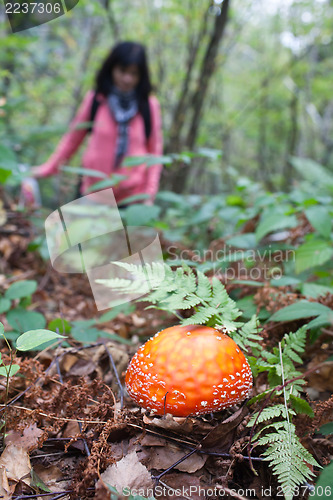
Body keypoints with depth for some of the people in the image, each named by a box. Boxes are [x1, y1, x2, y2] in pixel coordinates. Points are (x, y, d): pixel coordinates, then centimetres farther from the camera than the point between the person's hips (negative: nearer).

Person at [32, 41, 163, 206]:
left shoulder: (149, 105, 2)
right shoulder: (95, 99, 3)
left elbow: (155, 151, 4)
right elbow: (72, 137, 11)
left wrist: (149, 194, -3)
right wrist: (48, 168, 8)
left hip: (132, 198, -1)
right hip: (92, 193, 1)